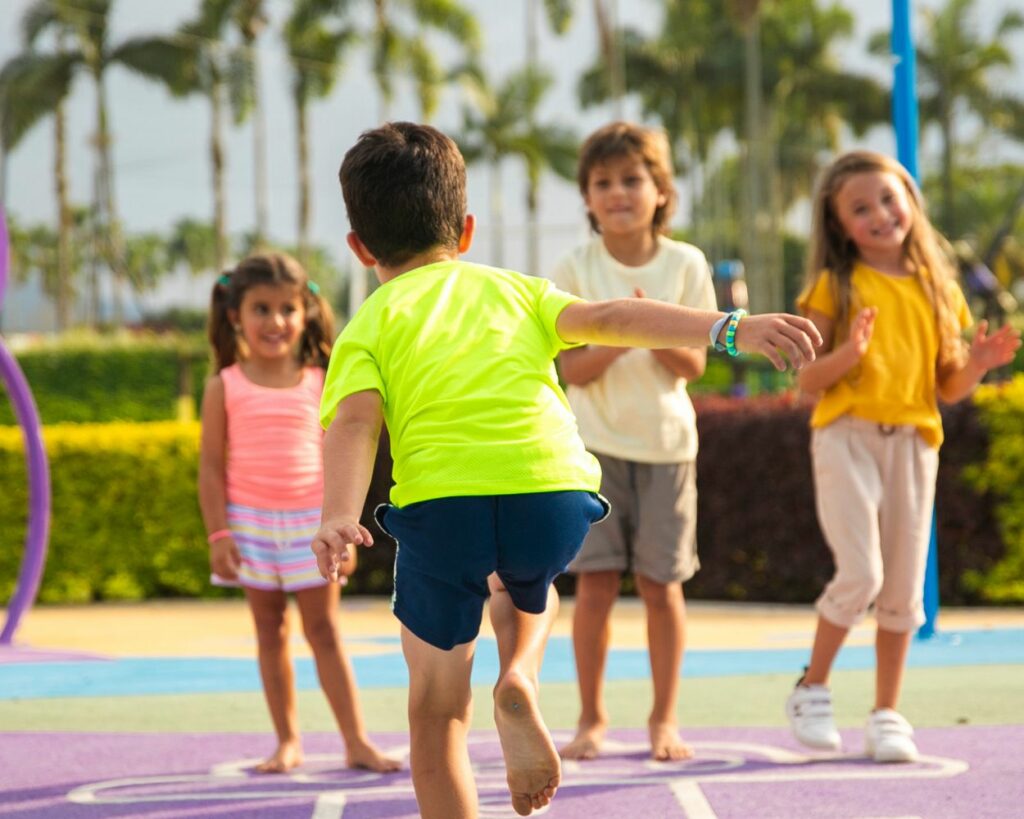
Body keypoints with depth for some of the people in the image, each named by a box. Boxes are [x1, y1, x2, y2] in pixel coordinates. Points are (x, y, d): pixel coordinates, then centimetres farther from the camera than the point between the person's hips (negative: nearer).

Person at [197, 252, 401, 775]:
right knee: (271, 632, 7)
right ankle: (287, 742, 14)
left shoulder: (319, 384, 1)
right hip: (251, 521, 0)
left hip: (312, 522, 0)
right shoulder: (225, 388, -2)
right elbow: (211, 467, -2)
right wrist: (219, 535, -8)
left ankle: (357, 742, 3)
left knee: (324, 631, 2)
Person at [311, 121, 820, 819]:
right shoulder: (511, 289, 26)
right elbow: (608, 318, 12)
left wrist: (338, 517, -15)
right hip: (556, 496, 3)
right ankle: (519, 678, 10)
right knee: (526, 587, 39)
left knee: (436, 710, 13)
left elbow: (356, 421, -1)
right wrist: (731, 329, 4)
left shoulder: (368, 328, 18)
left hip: (442, 499, -2)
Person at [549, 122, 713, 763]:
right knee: (596, 583, -3)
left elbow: (693, 365, -3)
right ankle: (592, 717, 11)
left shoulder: (685, 265, -2)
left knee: (661, 584, 3)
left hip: (667, 441, 1)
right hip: (597, 440, -1)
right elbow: (573, 369, -6)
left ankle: (665, 718, 15)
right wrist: (617, 339, -24)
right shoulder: (575, 270, -3)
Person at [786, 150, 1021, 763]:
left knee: (903, 588, 4)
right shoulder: (836, 286, 0)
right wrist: (849, 352, -21)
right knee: (860, 575, -15)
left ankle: (888, 714, 14)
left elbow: (949, 388, 13)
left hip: (912, 441, 4)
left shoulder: (938, 290, 10)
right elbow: (809, 380, -2)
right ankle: (812, 690, 5)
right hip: (847, 436, -4)